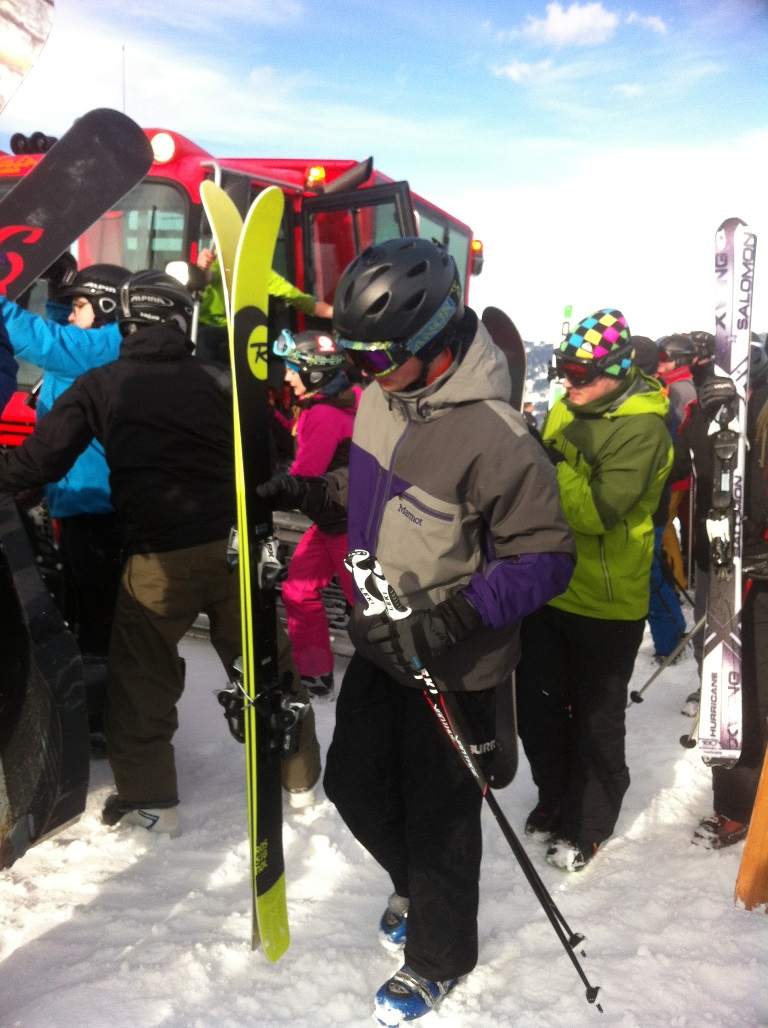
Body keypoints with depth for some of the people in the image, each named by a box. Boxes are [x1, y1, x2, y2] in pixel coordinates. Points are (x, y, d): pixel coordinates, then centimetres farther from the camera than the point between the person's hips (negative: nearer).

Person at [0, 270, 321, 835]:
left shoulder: (99, 386, -1)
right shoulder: (219, 381, 2)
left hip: (157, 559, -1)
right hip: (234, 547, 2)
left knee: (140, 675, 18)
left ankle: (149, 796, 24)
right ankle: (300, 773, 30)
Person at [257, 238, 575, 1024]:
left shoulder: (493, 435, -29)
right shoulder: (383, 395, -4)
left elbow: (546, 558, -23)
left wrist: (452, 619, -32)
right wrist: (306, 492, 1)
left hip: (450, 665, -8)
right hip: (380, 642, 8)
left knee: (438, 815, 12)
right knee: (353, 783, 22)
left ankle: (439, 958, 41)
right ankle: (414, 887, 53)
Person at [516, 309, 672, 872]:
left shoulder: (642, 430, -18)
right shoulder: (564, 413, 5)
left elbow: (599, 512, -28)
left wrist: (549, 467, -31)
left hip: (607, 604, -7)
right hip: (550, 591, 7)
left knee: (596, 720, 11)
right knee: (538, 707, 18)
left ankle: (588, 825, 30)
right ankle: (556, 799, 41)